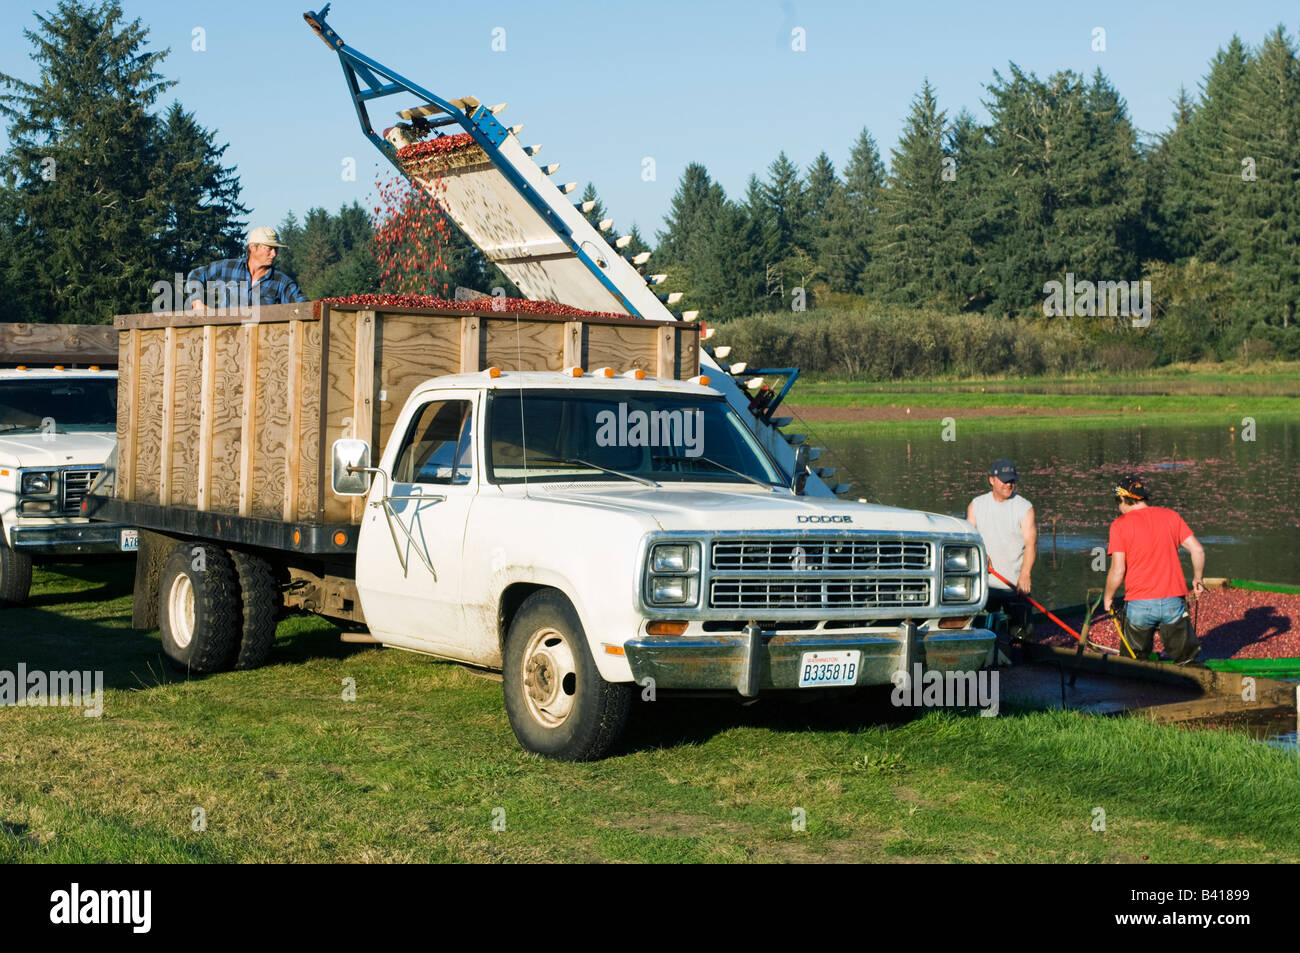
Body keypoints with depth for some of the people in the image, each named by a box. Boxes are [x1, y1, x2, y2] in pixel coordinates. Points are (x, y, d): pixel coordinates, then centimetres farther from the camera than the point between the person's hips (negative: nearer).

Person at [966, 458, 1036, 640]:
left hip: (1016, 585, -2)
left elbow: (1030, 544, -9)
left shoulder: (1025, 507, -1)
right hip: (986, 584, 2)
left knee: (1018, 631, -5)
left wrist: (1025, 575, -22)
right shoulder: (976, 505, 9)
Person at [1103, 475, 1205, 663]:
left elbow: (1118, 571, -8)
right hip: (1173, 602, 2)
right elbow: (1197, 550, 5)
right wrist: (1198, 579, 22)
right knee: (1184, 657, 13)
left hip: (1139, 604, -2)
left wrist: (1107, 597, 9)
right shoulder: (1170, 516, 7)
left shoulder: (1120, 525, -3)